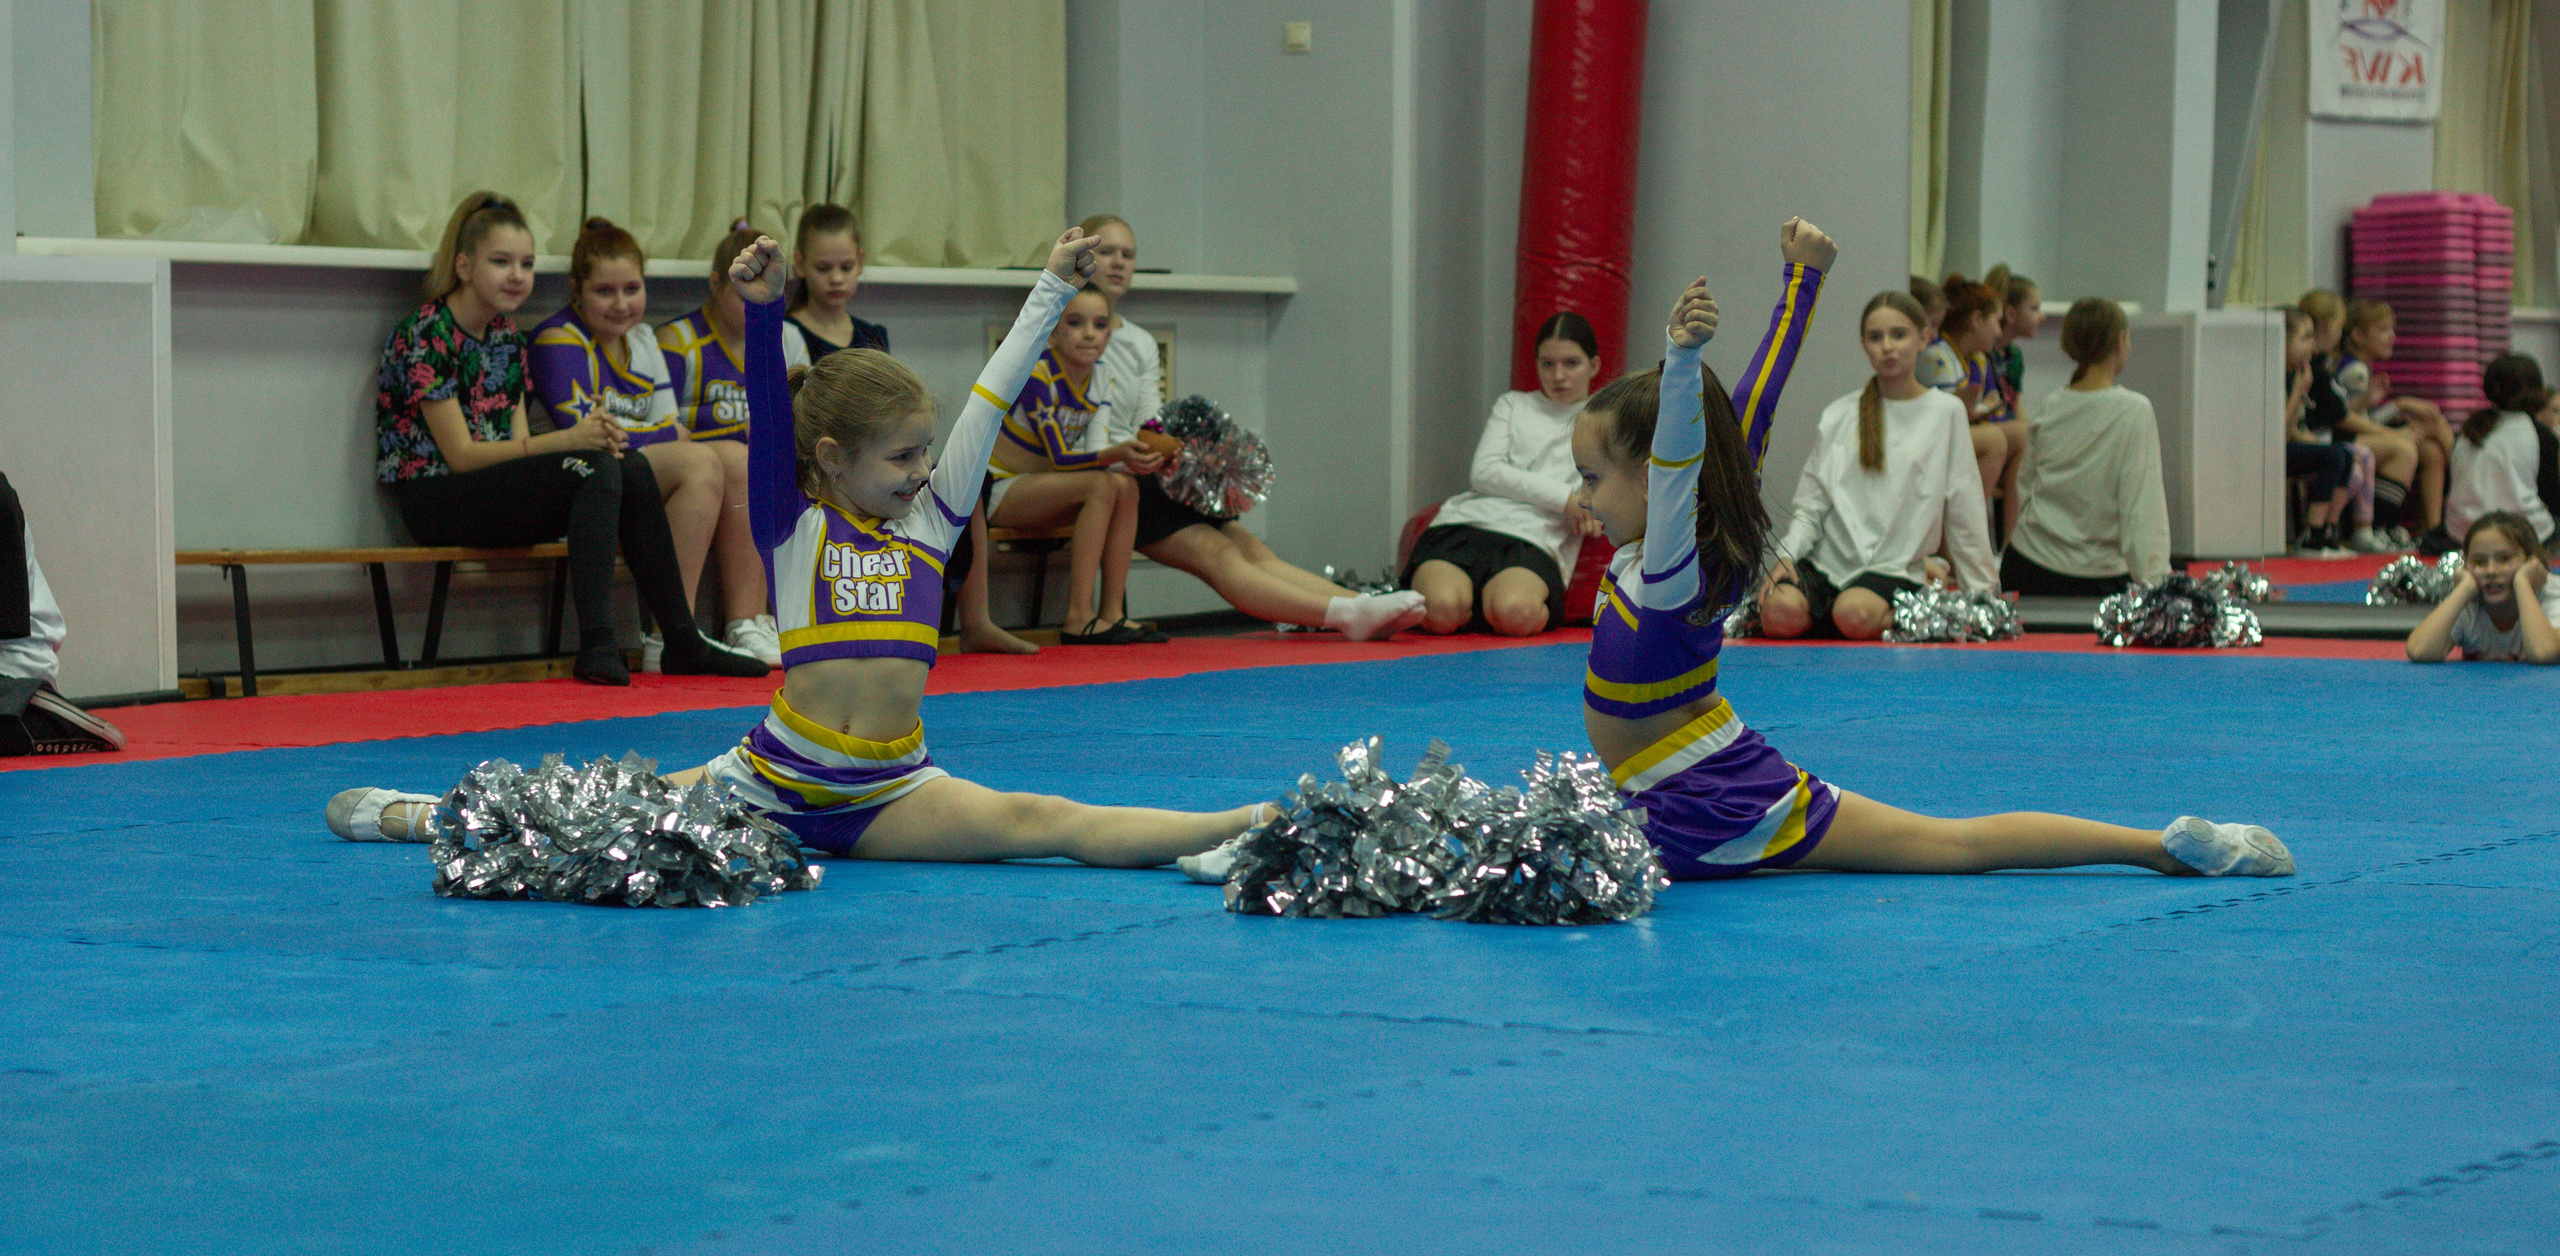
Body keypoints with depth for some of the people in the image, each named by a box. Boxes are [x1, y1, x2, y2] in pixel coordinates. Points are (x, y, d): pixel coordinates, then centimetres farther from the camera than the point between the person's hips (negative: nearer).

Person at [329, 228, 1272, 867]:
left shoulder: (928, 522, 10)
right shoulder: (794, 528, 1)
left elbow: (990, 402, 8)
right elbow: (771, 421, -13)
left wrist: (1053, 290, 9)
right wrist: (762, 312, -28)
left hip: (893, 791, 2)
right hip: (777, 782, -2)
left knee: (1043, 822, -19)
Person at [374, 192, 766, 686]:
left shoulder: (507, 335, 13)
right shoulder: (425, 335, -12)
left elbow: (517, 442, 6)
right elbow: (461, 455, -18)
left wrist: (594, 437, -15)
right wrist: (567, 441, -25)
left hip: (499, 489, 8)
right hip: (434, 501, -8)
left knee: (633, 471, -15)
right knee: (596, 470, -27)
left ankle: (682, 641, -12)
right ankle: (596, 647, -34)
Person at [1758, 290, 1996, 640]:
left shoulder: (1945, 411, 4)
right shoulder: (1837, 416, 11)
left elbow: (1964, 512, 7)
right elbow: (1810, 508, 10)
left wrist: (1983, 594, 8)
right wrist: (1786, 555, -8)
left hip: (1894, 570, -1)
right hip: (1825, 563, 2)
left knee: (1854, 614, -36)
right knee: (1783, 612, -32)